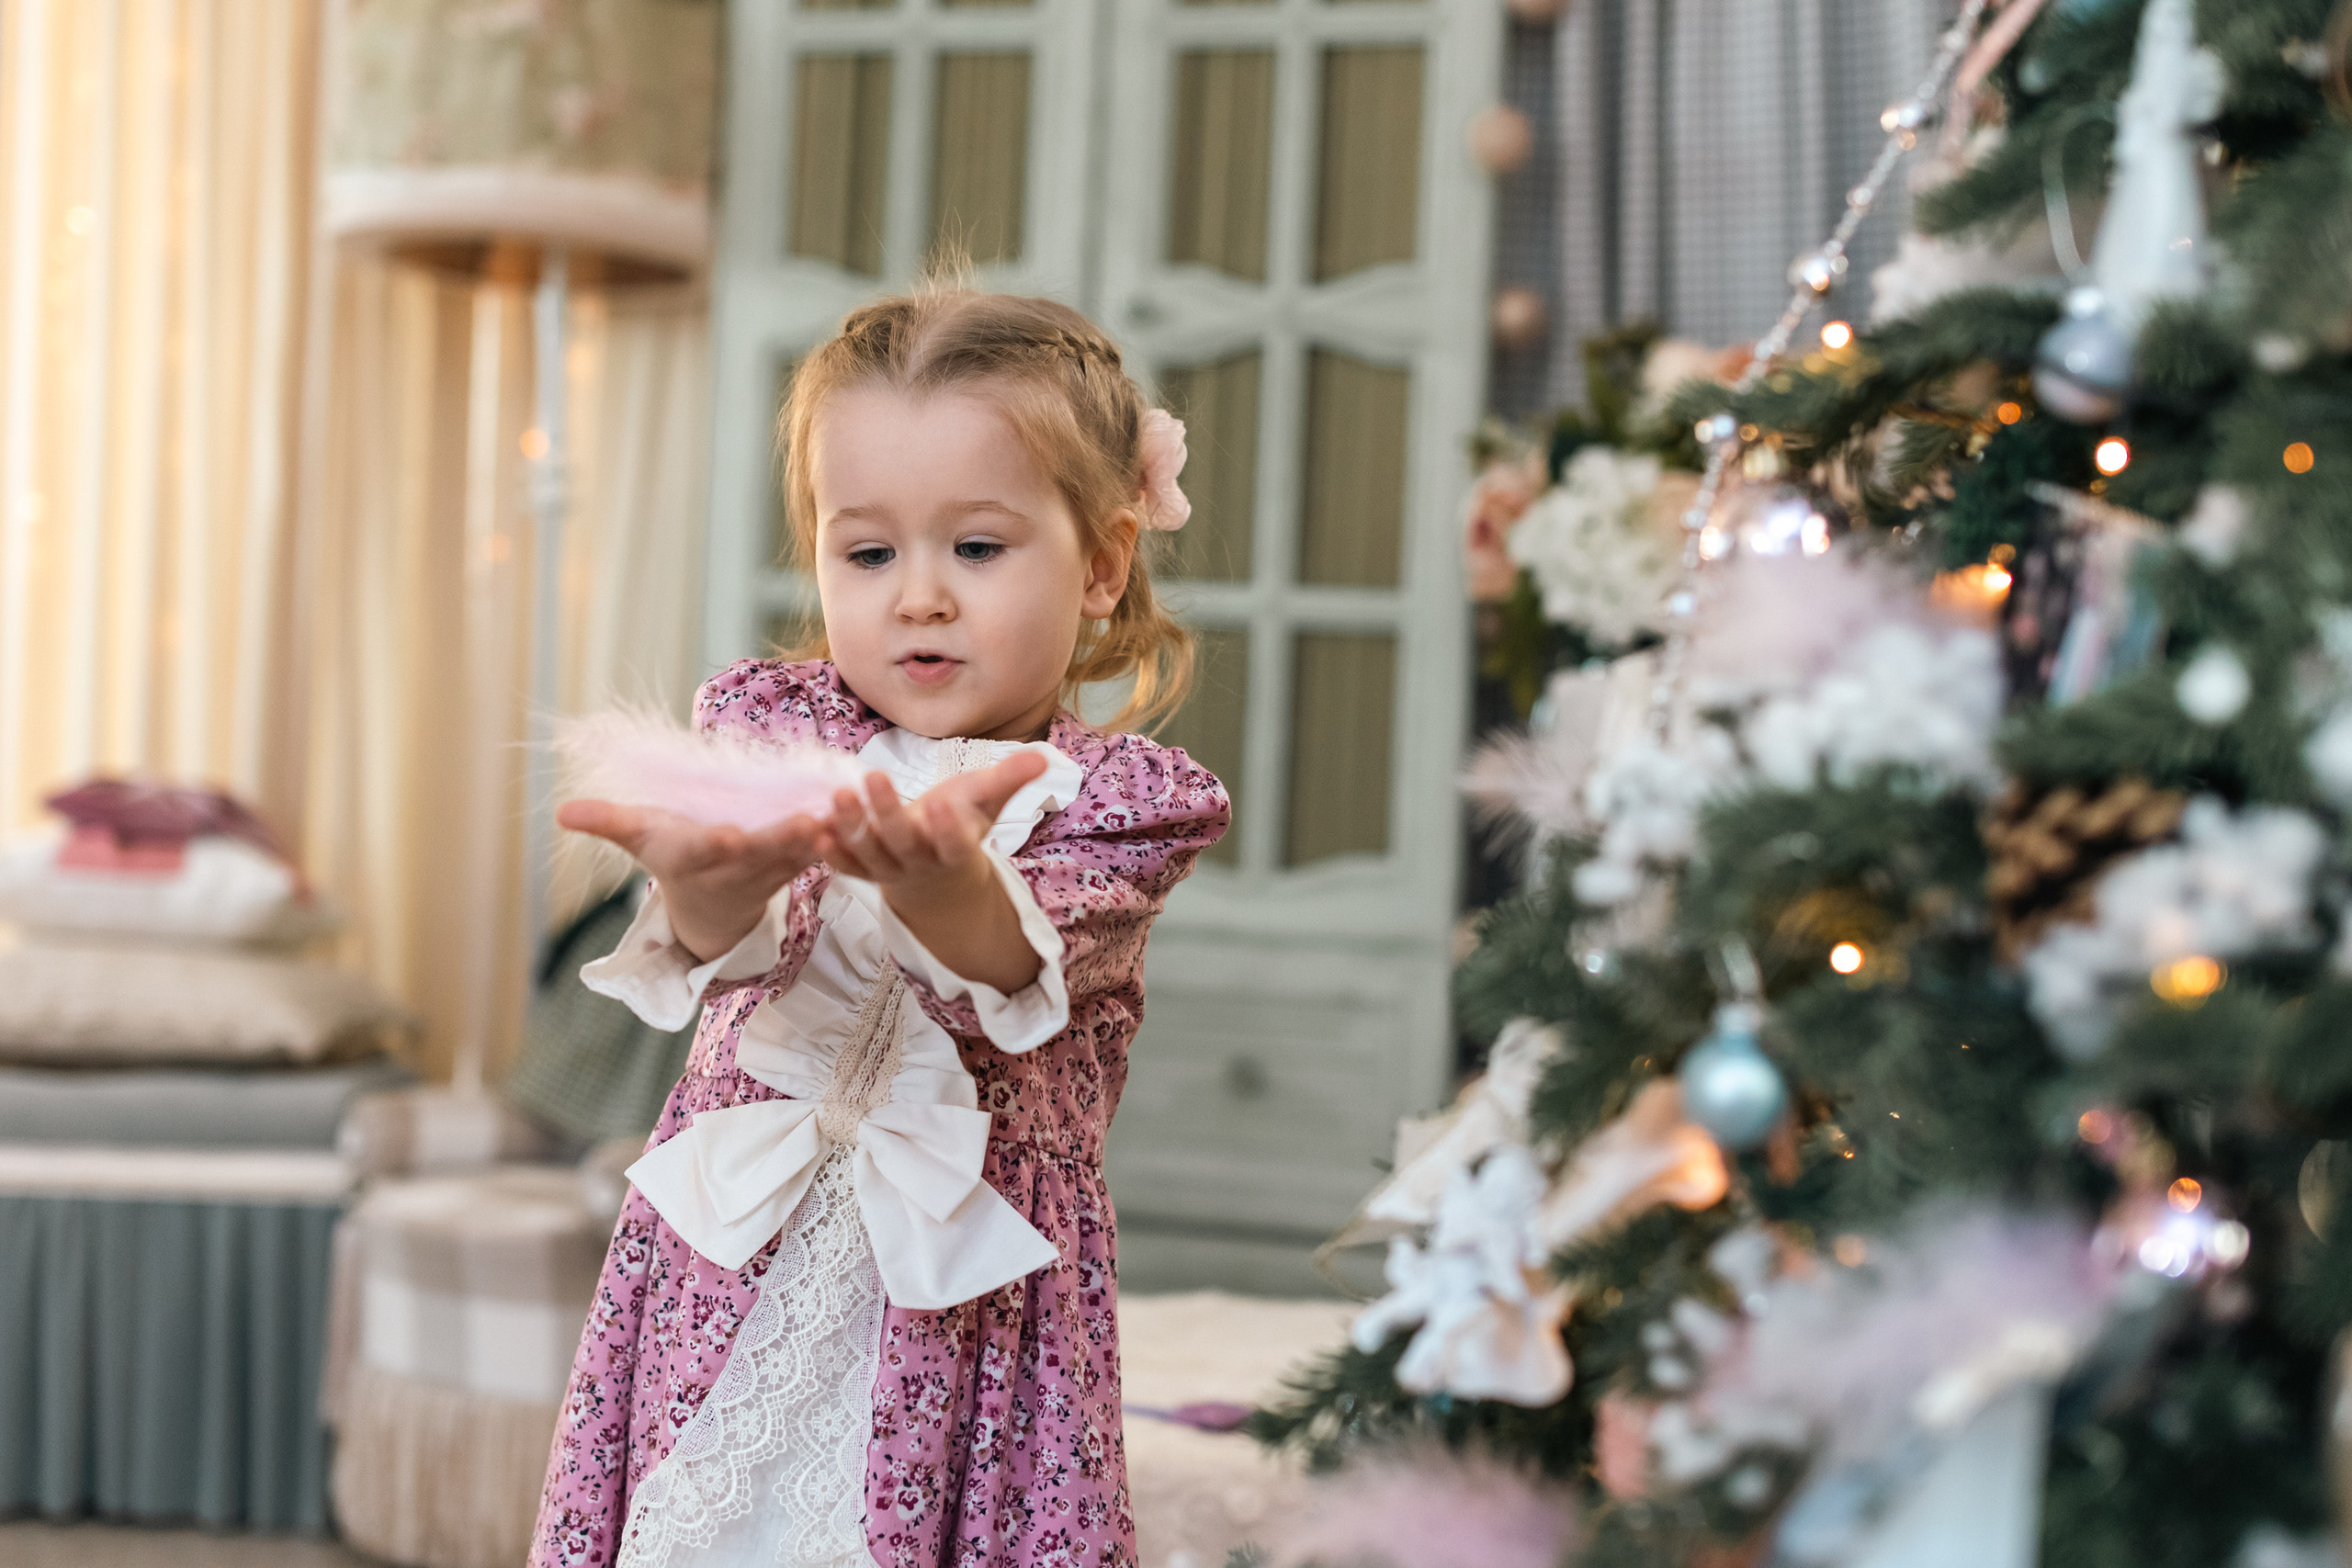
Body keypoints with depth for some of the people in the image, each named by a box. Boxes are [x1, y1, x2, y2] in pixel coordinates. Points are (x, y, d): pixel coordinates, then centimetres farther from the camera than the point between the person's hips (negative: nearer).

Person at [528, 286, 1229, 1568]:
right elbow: (734, 941, -15)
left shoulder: (1119, 800, -3)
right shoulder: (768, 725, 3)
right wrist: (706, 875, -40)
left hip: (966, 1297, -1)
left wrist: (934, 875, -46)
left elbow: (1010, 967, -22)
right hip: (731, 1267, 2)